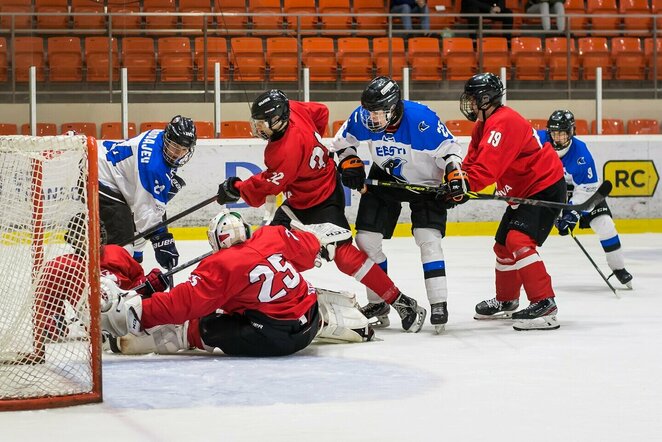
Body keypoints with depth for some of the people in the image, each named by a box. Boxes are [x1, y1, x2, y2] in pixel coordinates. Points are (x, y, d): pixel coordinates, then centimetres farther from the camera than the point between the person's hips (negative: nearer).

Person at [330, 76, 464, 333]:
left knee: (428, 239, -17)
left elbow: (449, 148, -21)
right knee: (366, 239, 0)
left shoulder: (422, 119, -32)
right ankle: (377, 303, 13)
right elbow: (342, 141, 0)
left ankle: (438, 304, -11)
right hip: (385, 178, 4)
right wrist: (350, 164, -13)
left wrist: (455, 177, -32)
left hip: (425, 183, -4)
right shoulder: (362, 117, -19)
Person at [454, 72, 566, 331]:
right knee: (503, 245, 19)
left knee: (518, 241, -25)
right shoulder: (483, 126, 11)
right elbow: (472, 162, 5)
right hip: (523, 191, 11)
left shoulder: (504, 123, -23)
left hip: (546, 188, -11)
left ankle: (544, 305, -28)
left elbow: (488, 166, -34)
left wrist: (466, 186, -38)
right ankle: (506, 302, 38)